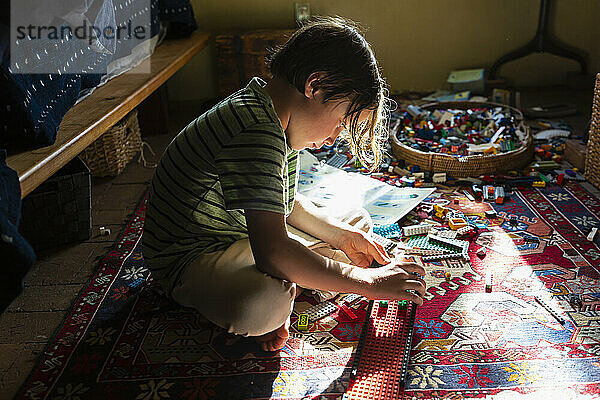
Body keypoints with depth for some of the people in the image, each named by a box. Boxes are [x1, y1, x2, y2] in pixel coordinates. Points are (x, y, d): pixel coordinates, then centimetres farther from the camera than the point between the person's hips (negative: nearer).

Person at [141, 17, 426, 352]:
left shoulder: (277, 117, 1)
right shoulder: (257, 132, -31)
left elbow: (284, 201, 15)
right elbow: (273, 252, -37)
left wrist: (342, 235, 1)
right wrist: (368, 282, -27)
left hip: (247, 232, 10)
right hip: (190, 256, -10)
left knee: (358, 221, 14)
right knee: (262, 305, -43)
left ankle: (283, 290, -5)